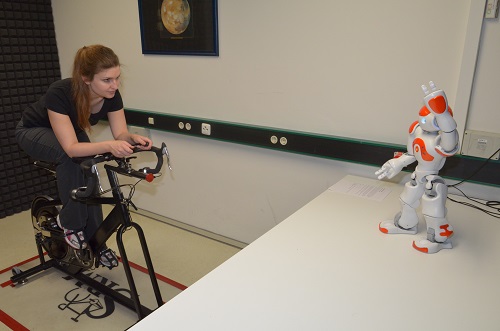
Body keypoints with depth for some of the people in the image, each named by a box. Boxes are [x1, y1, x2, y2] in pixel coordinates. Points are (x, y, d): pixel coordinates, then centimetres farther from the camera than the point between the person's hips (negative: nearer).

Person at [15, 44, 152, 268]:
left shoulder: (111, 95, -26)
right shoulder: (60, 93, -41)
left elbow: (121, 134, -21)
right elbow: (71, 148, -43)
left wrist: (133, 138, -43)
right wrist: (108, 146, -59)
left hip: (72, 130, 5)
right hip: (33, 132, -4)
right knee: (69, 157, -35)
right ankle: (69, 221, -14)